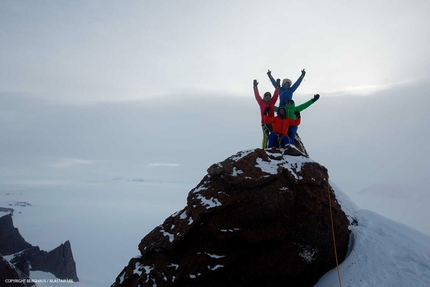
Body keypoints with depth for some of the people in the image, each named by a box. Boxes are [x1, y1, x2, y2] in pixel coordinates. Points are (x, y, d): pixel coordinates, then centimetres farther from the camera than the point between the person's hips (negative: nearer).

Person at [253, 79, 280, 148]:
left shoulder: (272, 102, 14)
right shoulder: (261, 102, 6)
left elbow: (275, 95, 12)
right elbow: (257, 95, 0)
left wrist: (277, 86, 9)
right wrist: (255, 87, -4)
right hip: (264, 122, -4)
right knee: (266, 136, -10)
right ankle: (264, 149, -10)